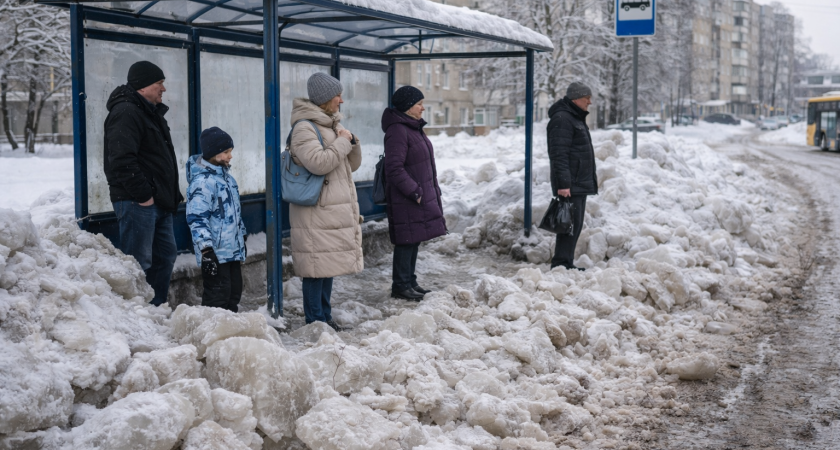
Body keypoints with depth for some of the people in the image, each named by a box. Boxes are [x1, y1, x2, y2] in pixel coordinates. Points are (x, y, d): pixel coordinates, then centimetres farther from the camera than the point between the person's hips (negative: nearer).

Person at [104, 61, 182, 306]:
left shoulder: (151, 112, 20)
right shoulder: (126, 113, -13)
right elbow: (122, 159, -23)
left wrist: (172, 194, 19)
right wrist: (143, 195, -20)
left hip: (158, 202, 11)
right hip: (137, 202, -11)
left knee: (166, 255, 15)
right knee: (139, 262, -9)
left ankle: (157, 308, 24)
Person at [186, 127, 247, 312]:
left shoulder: (226, 176, 14)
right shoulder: (202, 181, -17)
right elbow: (196, 219, -21)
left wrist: (242, 238, 26)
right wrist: (206, 249, -25)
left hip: (233, 249, 9)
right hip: (216, 253, -9)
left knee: (234, 291, 15)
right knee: (218, 296, -8)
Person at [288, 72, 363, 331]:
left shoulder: (331, 126, 18)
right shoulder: (304, 128, -11)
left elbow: (352, 165, 20)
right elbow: (318, 162, -25)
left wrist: (352, 142, 1)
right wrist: (342, 142, -13)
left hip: (336, 211, 9)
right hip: (316, 214, -9)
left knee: (330, 265, 14)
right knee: (317, 267, -6)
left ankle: (325, 317, 23)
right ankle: (315, 321, 1)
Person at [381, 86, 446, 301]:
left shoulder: (414, 128, 15)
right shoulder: (397, 131, -17)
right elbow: (394, 168, -23)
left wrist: (433, 191, 18)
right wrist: (414, 192, -21)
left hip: (421, 195, 10)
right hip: (406, 200, -10)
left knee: (415, 239, 14)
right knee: (407, 240, -4)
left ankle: (410, 281, 23)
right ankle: (400, 286, 4)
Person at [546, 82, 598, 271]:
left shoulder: (576, 118, 20)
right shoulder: (562, 119, -14)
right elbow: (559, 154, -20)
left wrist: (592, 176, 27)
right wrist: (563, 183, -25)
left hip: (580, 183, 10)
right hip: (569, 184, -10)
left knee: (576, 224, 11)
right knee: (570, 223, -11)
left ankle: (566, 263, 17)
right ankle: (561, 263, -7)